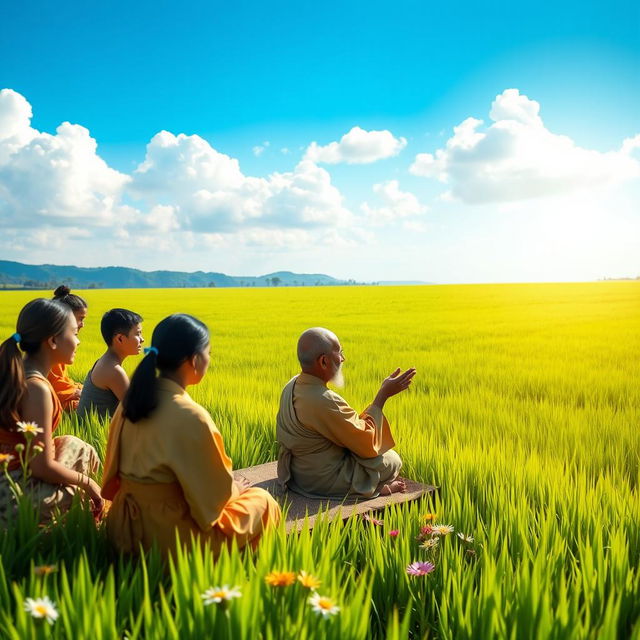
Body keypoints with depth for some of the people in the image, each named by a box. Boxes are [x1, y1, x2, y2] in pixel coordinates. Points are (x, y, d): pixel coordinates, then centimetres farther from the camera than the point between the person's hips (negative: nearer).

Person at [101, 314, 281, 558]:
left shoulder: (132, 401, -2)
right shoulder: (190, 416, -26)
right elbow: (220, 490, -16)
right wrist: (237, 488, 7)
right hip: (170, 540, -8)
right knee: (262, 500, 14)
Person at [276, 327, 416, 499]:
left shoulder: (292, 385, -3)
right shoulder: (325, 401, -31)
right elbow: (366, 443, -20)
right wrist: (383, 394, -15)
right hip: (322, 482, -8)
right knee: (392, 460, 8)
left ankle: (378, 485, 25)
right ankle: (378, 488, 32)